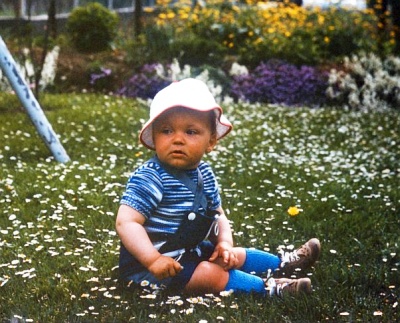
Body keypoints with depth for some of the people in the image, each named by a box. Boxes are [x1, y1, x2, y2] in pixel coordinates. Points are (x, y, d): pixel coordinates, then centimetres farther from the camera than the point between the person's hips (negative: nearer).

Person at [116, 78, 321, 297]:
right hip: (148, 267, -9)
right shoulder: (149, 178, -24)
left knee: (235, 257, 18)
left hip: (189, 251, 9)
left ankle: (283, 263, 35)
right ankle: (268, 287, -11)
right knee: (210, 273, -22)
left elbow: (218, 216, 13)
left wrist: (224, 243, -5)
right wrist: (153, 260, -36)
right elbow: (126, 222, -29)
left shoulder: (204, 174, 2)